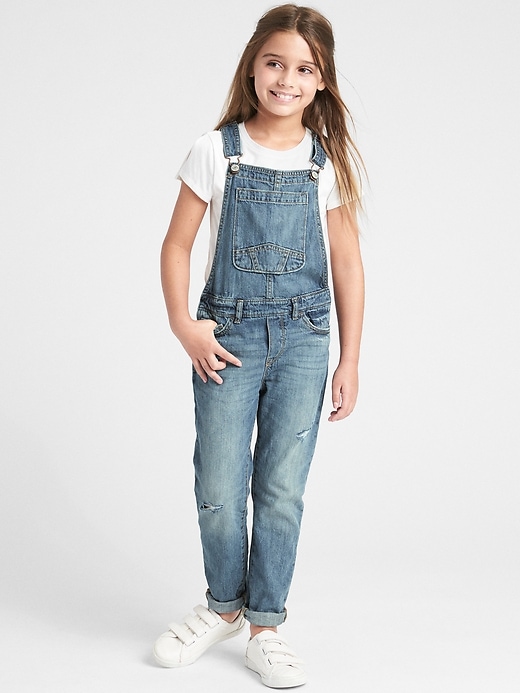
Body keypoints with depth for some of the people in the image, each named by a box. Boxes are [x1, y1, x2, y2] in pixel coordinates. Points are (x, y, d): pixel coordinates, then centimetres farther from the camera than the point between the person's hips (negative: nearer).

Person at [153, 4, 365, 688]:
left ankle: (265, 625, 20)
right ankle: (225, 604, 28)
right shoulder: (216, 152, 0)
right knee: (218, 489, 4)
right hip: (228, 337, 0)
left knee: (282, 491, 4)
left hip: (302, 341, 0)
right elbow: (177, 245, 4)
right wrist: (184, 325, -8)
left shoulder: (332, 162, 2)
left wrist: (350, 360, 3)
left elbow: (347, 261, 5)